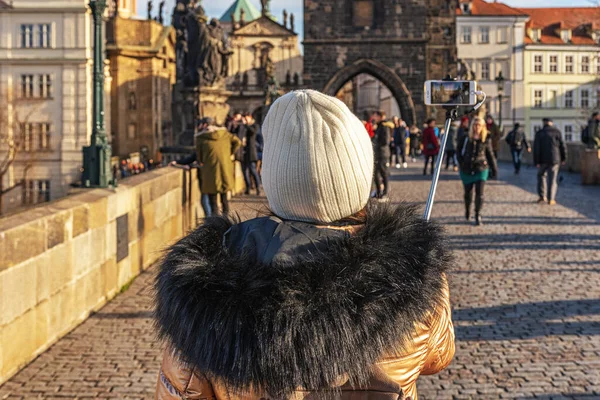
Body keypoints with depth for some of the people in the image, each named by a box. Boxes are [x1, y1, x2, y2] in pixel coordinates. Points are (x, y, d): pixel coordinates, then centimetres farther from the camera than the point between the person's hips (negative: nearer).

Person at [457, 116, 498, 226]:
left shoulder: (486, 139, 0)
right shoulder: (466, 138, -2)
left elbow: (490, 154, 7)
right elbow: (459, 150, 10)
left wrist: (494, 169, 8)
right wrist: (461, 162, -3)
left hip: (481, 169, -1)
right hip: (467, 169, 1)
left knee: (479, 193, -12)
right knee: (468, 193, 14)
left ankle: (478, 216, -5)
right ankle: (467, 210, 41)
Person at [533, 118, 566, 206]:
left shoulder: (539, 133, -3)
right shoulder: (557, 132, -1)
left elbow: (536, 148, -8)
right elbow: (562, 146, -1)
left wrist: (536, 162, -6)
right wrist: (563, 159, 10)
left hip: (543, 159, 0)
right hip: (554, 159, 0)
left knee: (541, 175, 19)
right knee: (552, 179, 4)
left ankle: (542, 196, 13)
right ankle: (551, 199, -1)